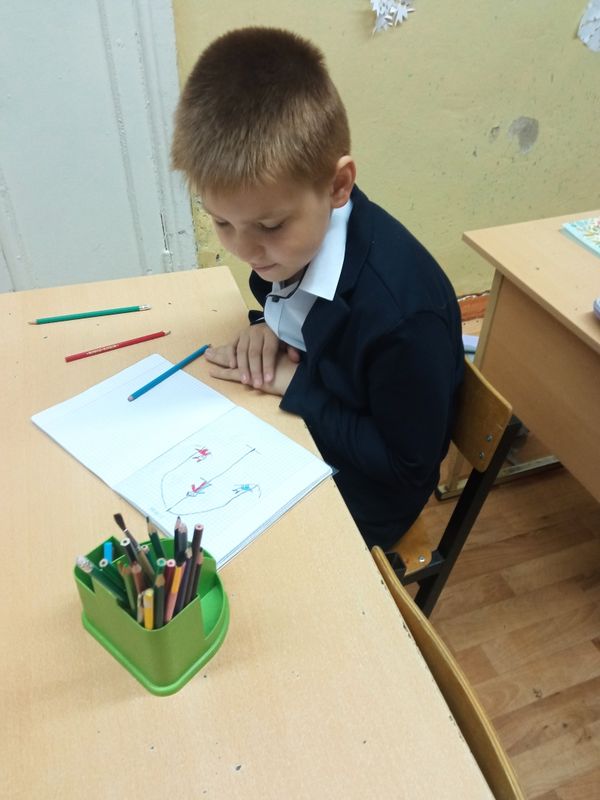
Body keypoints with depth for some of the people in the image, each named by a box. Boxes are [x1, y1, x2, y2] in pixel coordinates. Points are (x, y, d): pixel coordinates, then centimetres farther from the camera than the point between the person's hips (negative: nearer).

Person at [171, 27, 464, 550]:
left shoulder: (401, 314, -35)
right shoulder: (288, 236, -13)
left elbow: (408, 466, -22)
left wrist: (295, 384, -25)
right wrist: (266, 329, -13)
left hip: (352, 502, -6)